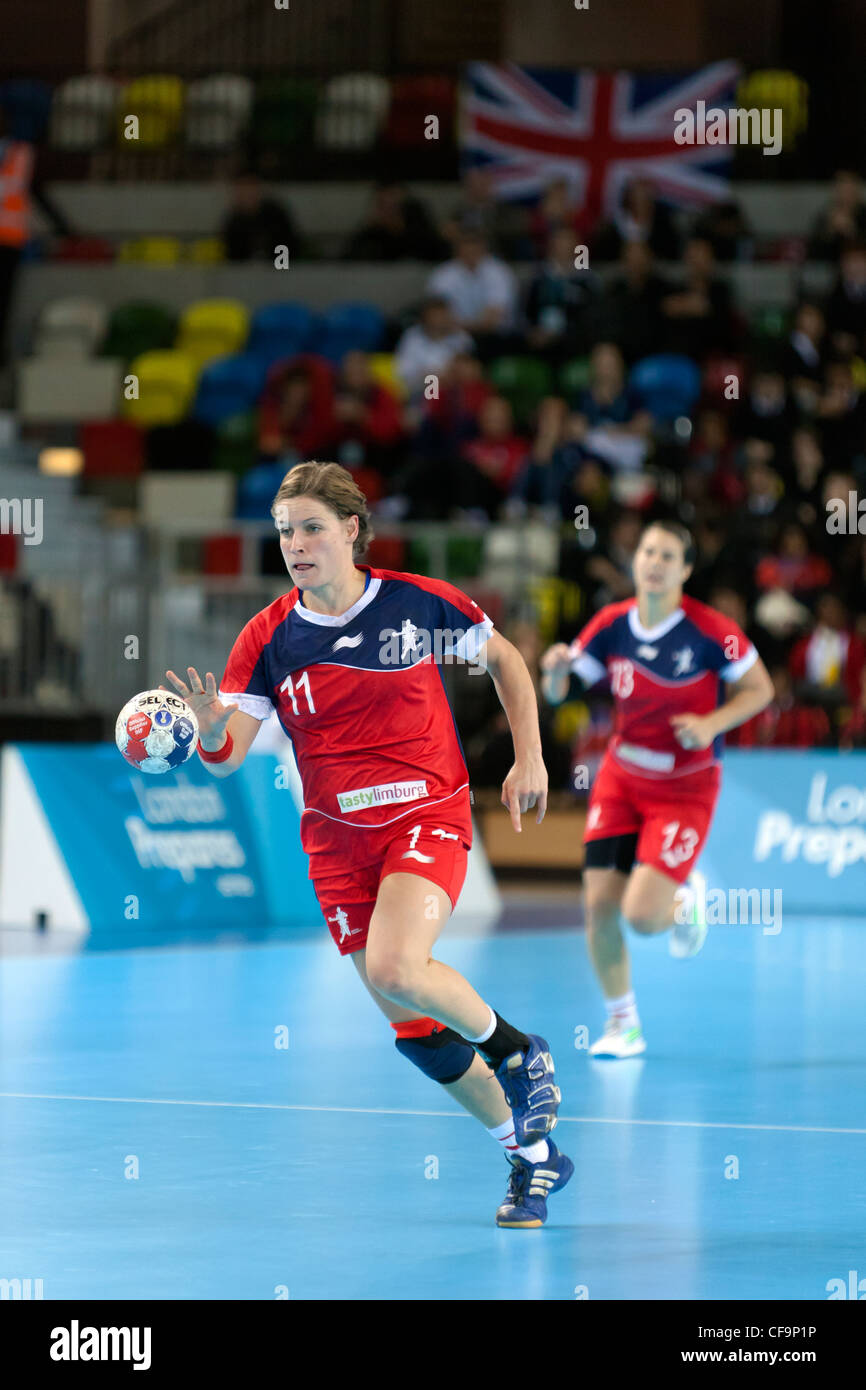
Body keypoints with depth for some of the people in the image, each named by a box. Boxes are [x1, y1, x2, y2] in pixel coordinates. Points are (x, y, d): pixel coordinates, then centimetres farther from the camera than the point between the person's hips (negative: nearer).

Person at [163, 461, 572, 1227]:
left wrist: (530, 758, 3)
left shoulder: (419, 602, -7)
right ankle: (534, 1157, 23)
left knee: (395, 967, -30)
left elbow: (504, 658, 10)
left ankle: (515, 1049, -1)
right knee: (414, 1026, 5)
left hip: (428, 814, -4)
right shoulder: (270, 637, -3)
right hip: (338, 840, 4)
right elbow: (227, 754, -8)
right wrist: (210, 726, -31)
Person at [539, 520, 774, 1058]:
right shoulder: (612, 625, -6)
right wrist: (556, 670, -24)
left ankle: (686, 902, 23)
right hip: (622, 775, 4)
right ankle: (623, 1023, 16)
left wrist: (712, 723, -21)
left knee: (641, 915, -16)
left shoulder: (710, 631, -16)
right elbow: (557, 691, -1)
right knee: (599, 904, -6)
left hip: (685, 785, -4)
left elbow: (760, 689, -5)